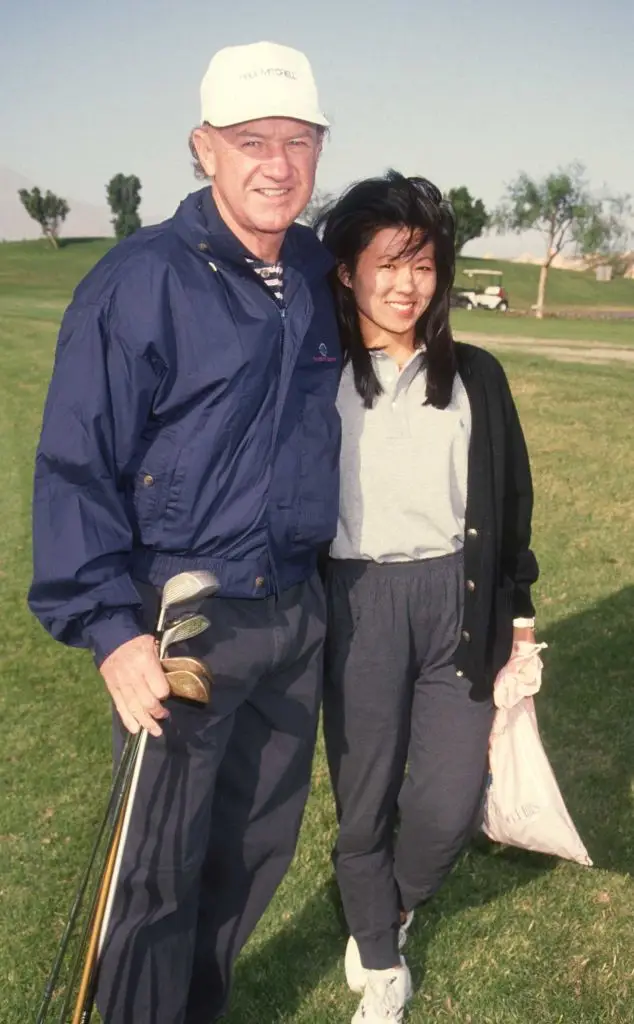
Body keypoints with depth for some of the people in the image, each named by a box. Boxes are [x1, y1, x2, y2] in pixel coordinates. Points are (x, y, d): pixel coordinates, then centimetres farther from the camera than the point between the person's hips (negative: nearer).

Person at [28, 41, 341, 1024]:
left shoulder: (319, 276, 6)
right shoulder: (141, 280, -13)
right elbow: (75, 467, -14)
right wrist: (110, 629, -20)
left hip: (297, 612, 7)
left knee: (261, 844, 19)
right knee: (164, 869, 5)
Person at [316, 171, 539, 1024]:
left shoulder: (476, 378, 6)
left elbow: (511, 499, 11)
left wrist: (519, 610, 11)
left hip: (460, 600, 2)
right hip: (358, 605, -2)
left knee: (449, 806, 3)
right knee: (364, 801, 9)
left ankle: (390, 907, 39)